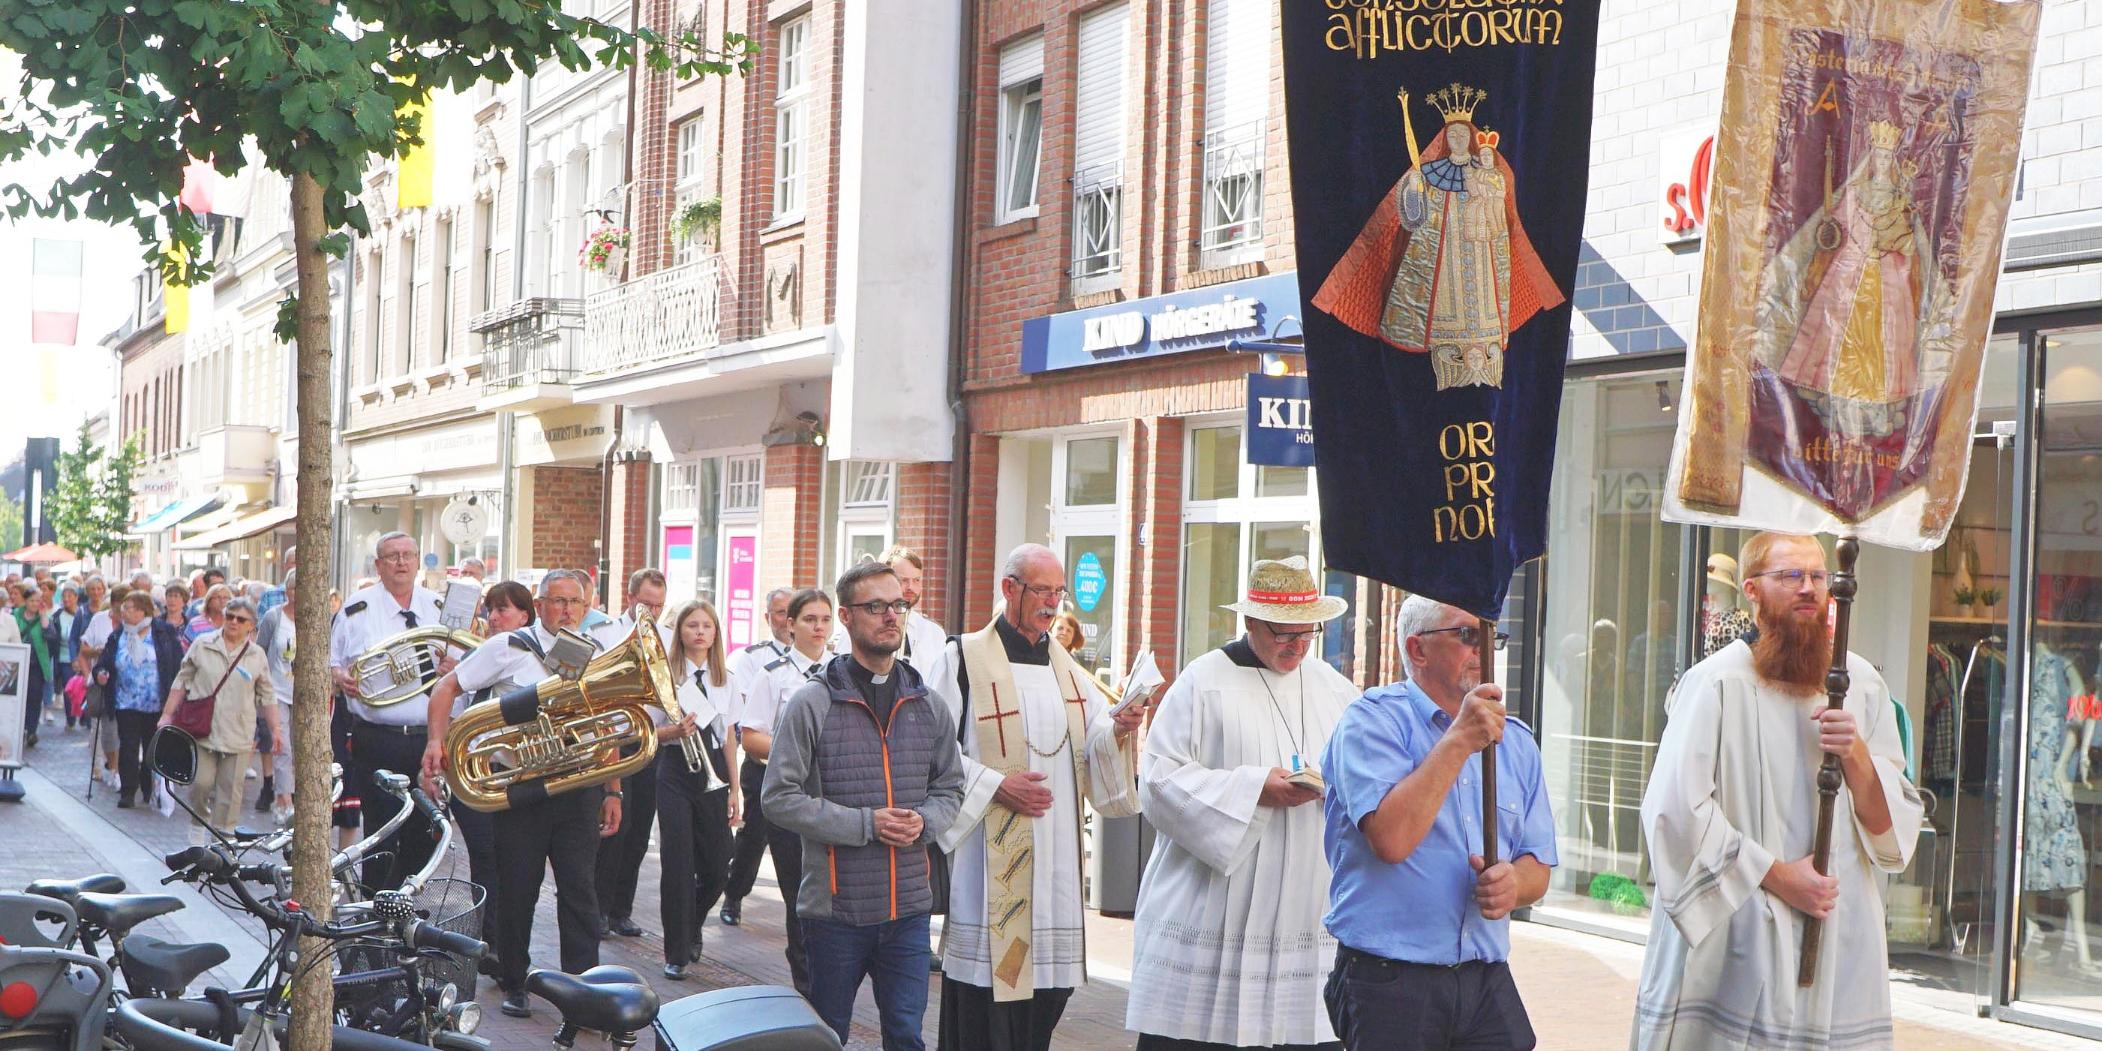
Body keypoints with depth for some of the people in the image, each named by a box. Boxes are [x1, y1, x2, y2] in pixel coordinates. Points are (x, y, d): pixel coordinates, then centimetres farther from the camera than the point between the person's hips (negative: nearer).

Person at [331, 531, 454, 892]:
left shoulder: (440, 608, 11)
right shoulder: (357, 609, 4)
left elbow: (468, 665, 15)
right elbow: (331, 663, 7)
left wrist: (457, 668, -8)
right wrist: (341, 678, -15)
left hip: (429, 737, 3)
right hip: (377, 738, -3)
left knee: (425, 831, 7)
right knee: (381, 834, -1)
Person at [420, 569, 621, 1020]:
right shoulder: (509, 649, 0)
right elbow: (447, 687, 0)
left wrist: (613, 792, 13)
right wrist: (436, 741, -16)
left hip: (579, 789, 2)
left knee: (579, 889, -1)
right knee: (517, 890, 6)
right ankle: (513, 985, 19)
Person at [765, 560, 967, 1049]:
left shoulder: (929, 707, 7)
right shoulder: (811, 703, -7)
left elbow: (951, 787, 16)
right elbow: (781, 797, -10)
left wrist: (924, 821, -7)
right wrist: (864, 824, -17)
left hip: (909, 907, 3)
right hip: (835, 905, -3)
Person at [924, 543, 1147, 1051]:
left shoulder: (1067, 669, 15)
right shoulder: (966, 658, -2)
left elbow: (1097, 751, 7)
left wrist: (1119, 731, -14)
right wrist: (995, 784, -15)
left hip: (1056, 858, 6)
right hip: (989, 858, -6)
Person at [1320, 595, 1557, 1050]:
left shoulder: (1516, 741, 13)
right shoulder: (1373, 720, -6)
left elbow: (1538, 866, 15)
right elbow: (1391, 838, -20)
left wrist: (1513, 882, -9)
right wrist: (1459, 741, -15)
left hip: (1488, 981, 5)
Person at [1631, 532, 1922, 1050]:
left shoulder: (1862, 685, 10)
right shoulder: (1718, 683, -7)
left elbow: (1895, 825, 8)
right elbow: (1676, 809, -15)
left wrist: (1857, 756, -11)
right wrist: (1776, 876, -13)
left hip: (1842, 943, 4)